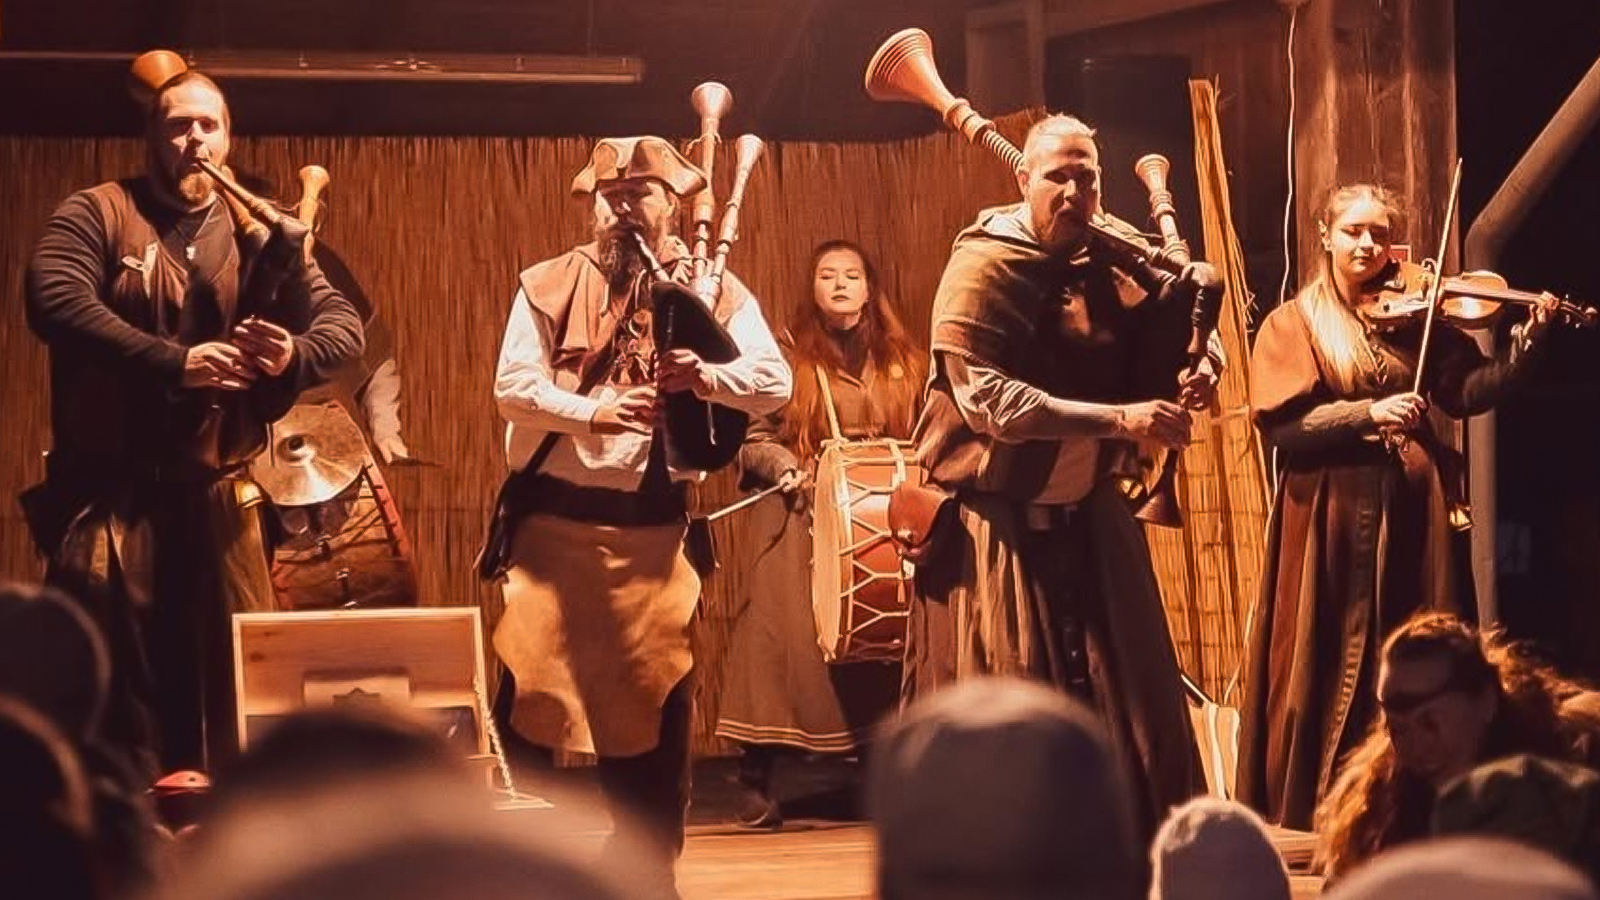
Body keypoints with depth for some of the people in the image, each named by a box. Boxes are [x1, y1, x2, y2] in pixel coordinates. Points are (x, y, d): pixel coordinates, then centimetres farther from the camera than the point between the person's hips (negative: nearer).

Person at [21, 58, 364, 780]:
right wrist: (174, 362, -24)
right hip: (110, 490, -4)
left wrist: (296, 354, -17)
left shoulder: (258, 232, 12)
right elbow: (56, 303, -18)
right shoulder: (97, 215, 0)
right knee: (112, 681, -4)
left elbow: (344, 323, 7)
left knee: (235, 676, 6)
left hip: (218, 495, 4)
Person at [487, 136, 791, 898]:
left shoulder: (712, 290, 5)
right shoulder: (549, 286, 3)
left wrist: (704, 376, -26)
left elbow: (775, 381, -6)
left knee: (656, 696, 4)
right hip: (555, 518, -1)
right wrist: (595, 411, -24)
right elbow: (512, 387, -8)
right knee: (528, 684, -2)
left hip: (653, 524, 1)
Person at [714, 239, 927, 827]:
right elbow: (752, 437, 1)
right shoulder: (790, 356, 5)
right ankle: (756, 779, -13)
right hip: (803, 518, -3)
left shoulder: (903, 363, 15)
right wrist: (786, 468, -16)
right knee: (784, 630, -15)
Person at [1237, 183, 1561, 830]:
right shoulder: (1292, 325, 3)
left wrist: (1523, 344, -14)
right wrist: (1368, 412, -19)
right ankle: (1312, 813, 5)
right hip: (1331, 517, -3)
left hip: (1411, 514, 3)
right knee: (1330, 669, -1)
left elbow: (1466, 393, -1)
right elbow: (1281, 424, -9)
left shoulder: (1414, 316, 10)